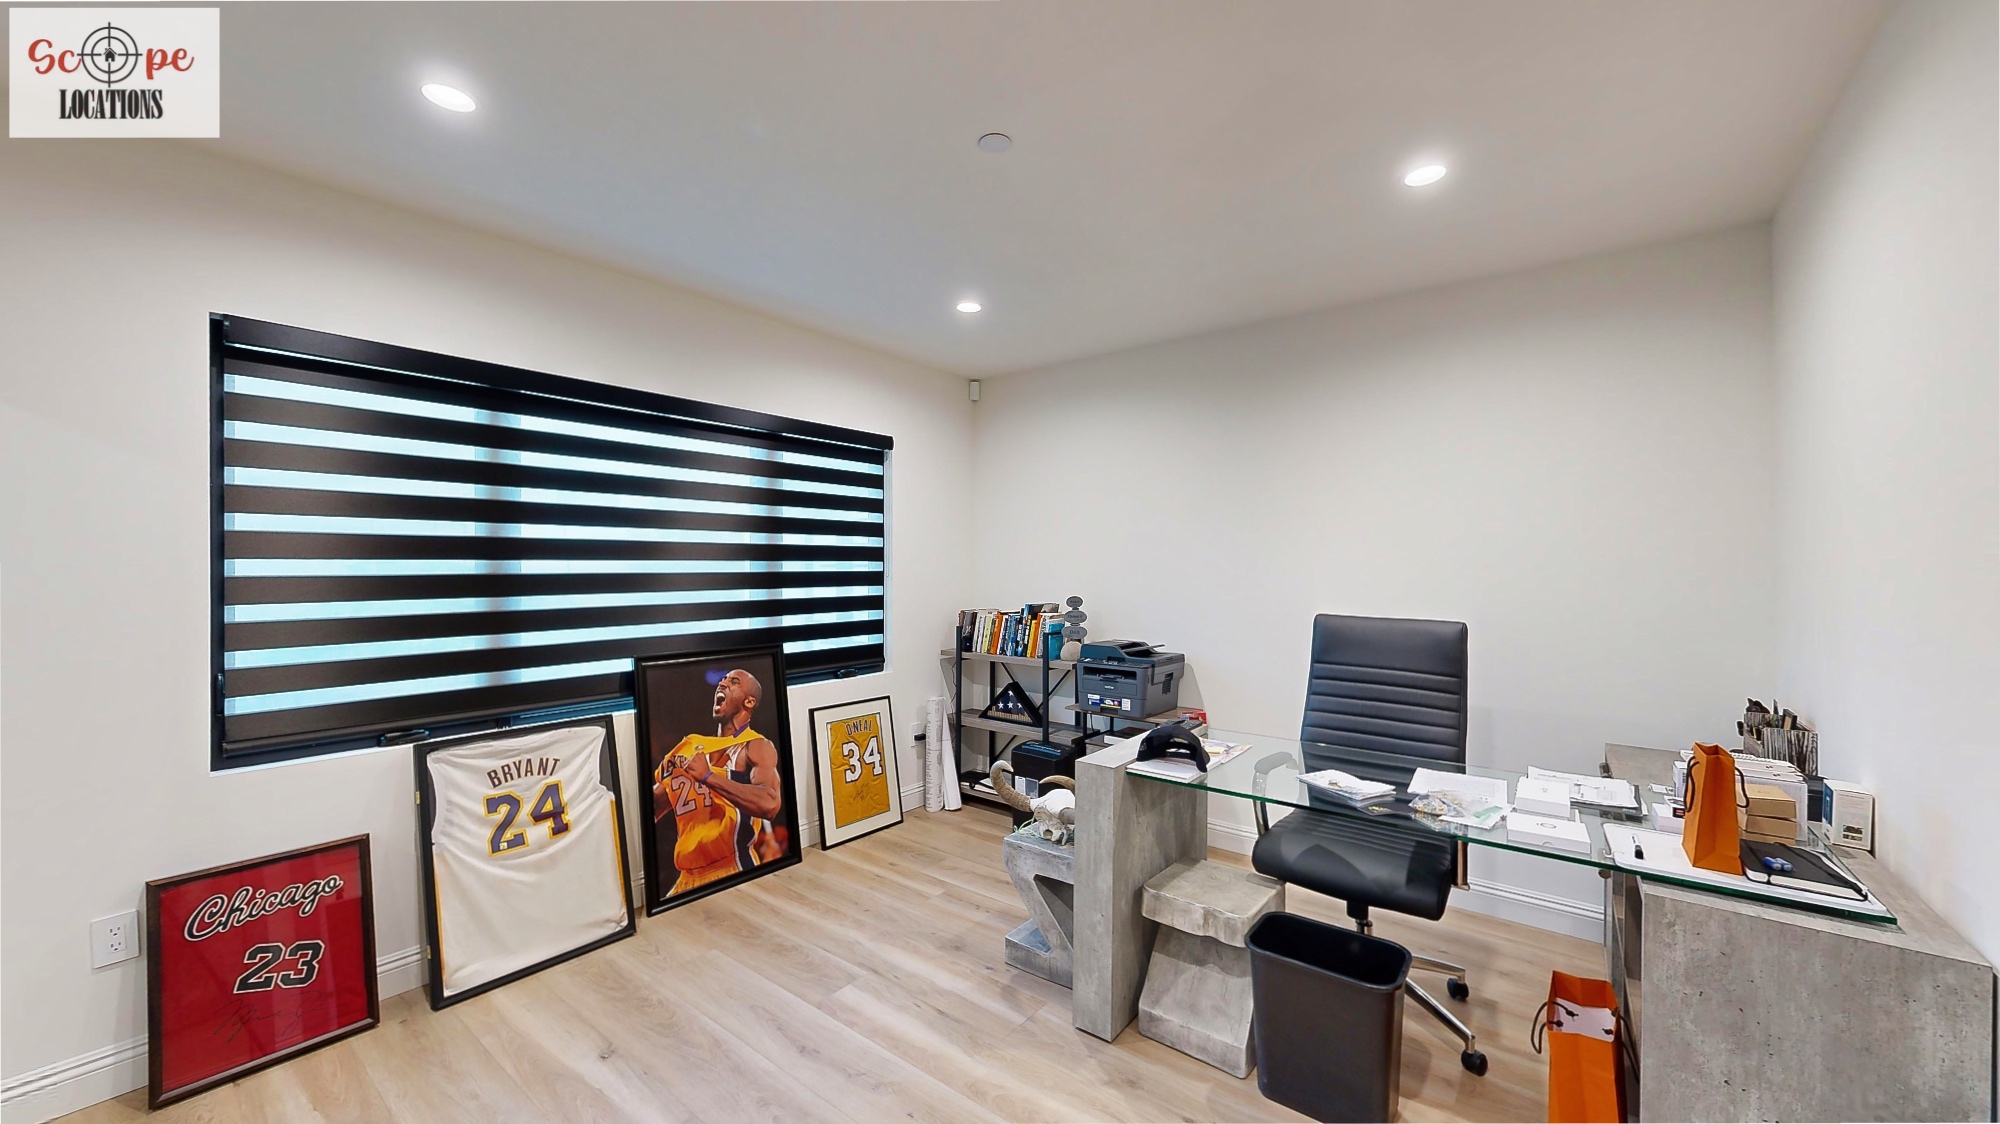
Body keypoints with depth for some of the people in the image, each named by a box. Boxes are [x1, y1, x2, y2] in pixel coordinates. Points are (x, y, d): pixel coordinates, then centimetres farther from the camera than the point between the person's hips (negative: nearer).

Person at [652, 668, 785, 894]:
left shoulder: (757, 746, -8)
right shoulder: (692, 745, 13)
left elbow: (770, 805, -27)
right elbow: (652, 810, 23)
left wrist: (708, 776, -22)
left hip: (734, 872, -6)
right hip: (689, 876, 7)